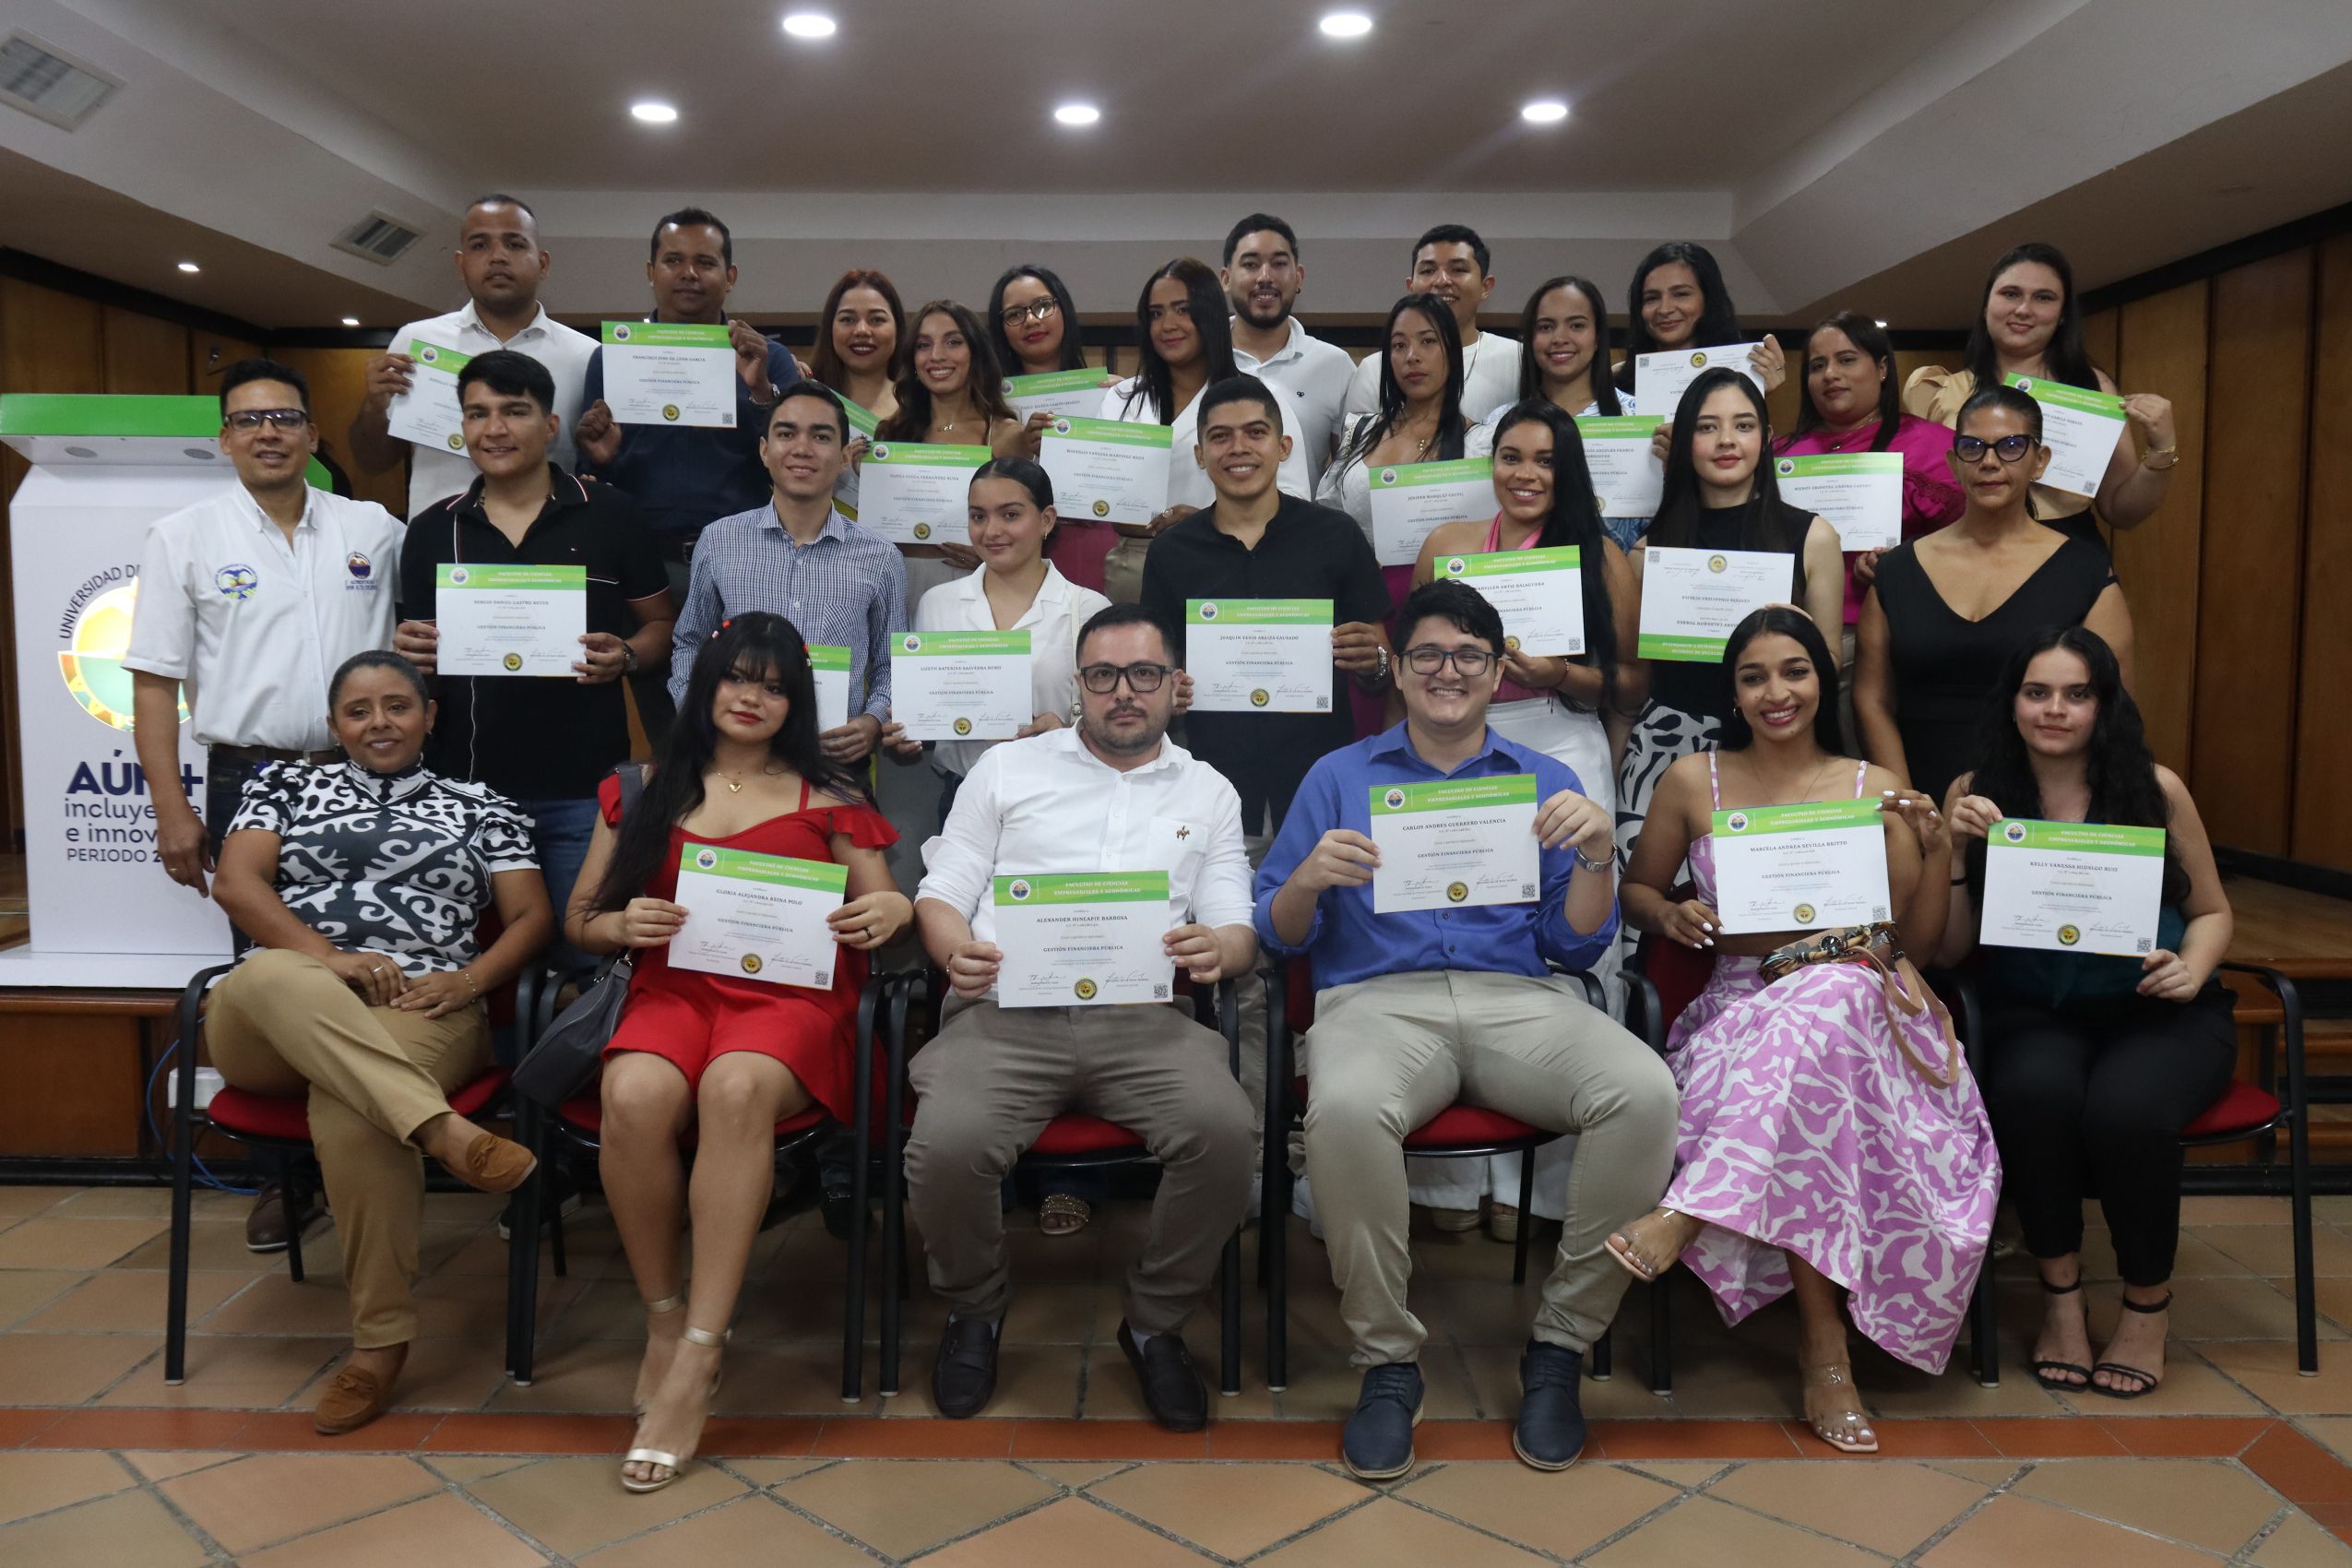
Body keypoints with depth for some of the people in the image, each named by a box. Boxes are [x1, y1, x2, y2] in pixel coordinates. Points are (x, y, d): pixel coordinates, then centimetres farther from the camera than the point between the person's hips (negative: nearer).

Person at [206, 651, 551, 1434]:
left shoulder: (479, 807, 17)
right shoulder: (288, 783, 20)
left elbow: (532, 915, 10)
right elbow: (236, 882, 5)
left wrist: (469, 980, -10)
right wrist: (325, 957, -13)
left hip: (421, 1015, -1)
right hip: (277, 1020, 2)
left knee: (346, 1109, -35)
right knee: (269, 975, -36)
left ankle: (381, 1337, -24)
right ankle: (442, 1129, -48)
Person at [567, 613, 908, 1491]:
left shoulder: (829, 798, 16)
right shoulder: (645, 790, 19)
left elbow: (881, 913, 14)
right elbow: (579, 920, 18)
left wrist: (895, 909, -10)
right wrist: (624, 926, -4)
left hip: (791, 998, -1)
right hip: (672, 988, 2)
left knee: (736, 1086, -37)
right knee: (633, 1097, -34)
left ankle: (698, 1357, -30)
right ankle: (665, 1318, -10)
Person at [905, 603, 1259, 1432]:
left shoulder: (1209, 794, 20)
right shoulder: (1008, 768, 18)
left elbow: (1238, 931, 13)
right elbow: (941, 893, 13)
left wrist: (1217, 949, -12)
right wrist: (957, 950, -10)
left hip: (1142, 1017, 1)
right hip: (1007, 1009, 0)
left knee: (1226, 1132, -29)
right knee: (947, 1146, -29)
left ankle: (1155, 1323, 0)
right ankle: (975, 1311, 6)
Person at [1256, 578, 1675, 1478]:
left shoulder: (1546, 784, 20)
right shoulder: (1340, 778, 18)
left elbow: (1577, 947, 13)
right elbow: (1278, 935, 12)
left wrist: (1596, 854, -4)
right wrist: (1310, 880, -9)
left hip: (1522, 999, 2)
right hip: (1379, 999, -1)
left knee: (1645, 1094, -29)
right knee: (1344, 1110, -37)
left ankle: (1559, 1349, -12)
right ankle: (1386, 1361, -15)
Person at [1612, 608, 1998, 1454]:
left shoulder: (1876, 790, 11)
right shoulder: (1691, 782, 11)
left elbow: (1920, 941, 11)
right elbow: (1635, 889, 19)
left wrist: (1938, 851, -4)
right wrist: (1669, 914, -4)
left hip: (1860, 1000, 0)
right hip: (1741, 1006, 0)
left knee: (1829, 996, -40)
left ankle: (1688, 1214, -41)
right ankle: (1825, 1345, -29)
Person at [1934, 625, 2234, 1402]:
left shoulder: (2155, 789, 1)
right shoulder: (1976, 794, 2)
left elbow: (2212, 911, 11)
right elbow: (1947, 950, 0)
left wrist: (2192, 968, -10)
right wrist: (1953, 852, -15)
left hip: (2158, 1014, 0)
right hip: (2035, 1015, 0)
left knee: (2125, 1110, -32)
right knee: (2033, 1094, -33)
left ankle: (2147, 1303, -3)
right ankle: (2059, 1292, -8)